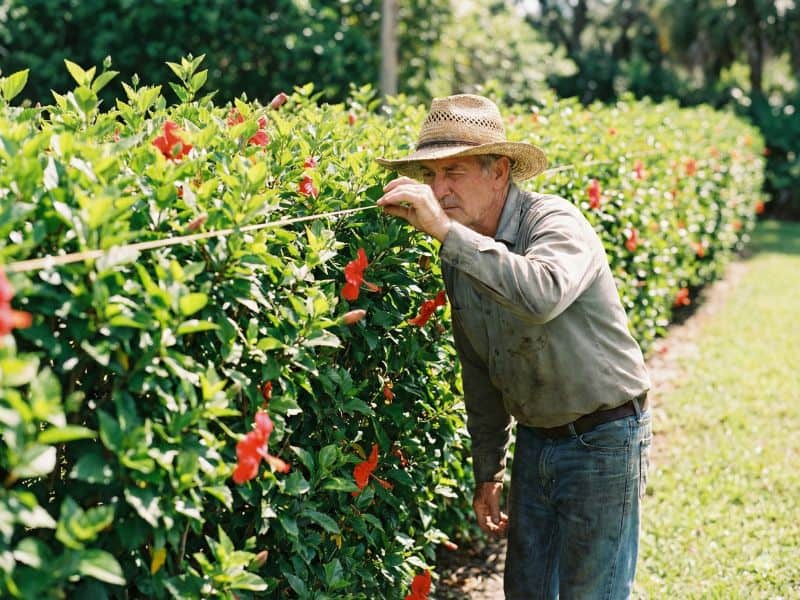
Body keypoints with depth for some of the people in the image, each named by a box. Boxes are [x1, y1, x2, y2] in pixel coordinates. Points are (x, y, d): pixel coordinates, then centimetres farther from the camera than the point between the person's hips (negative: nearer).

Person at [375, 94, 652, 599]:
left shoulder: (555, 222, -20)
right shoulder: (460, 253, 3)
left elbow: (543, 296, -46)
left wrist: (445, 230, -42)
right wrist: (489, 472, 16)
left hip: (602, 440, -7)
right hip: (535, 439, 7)